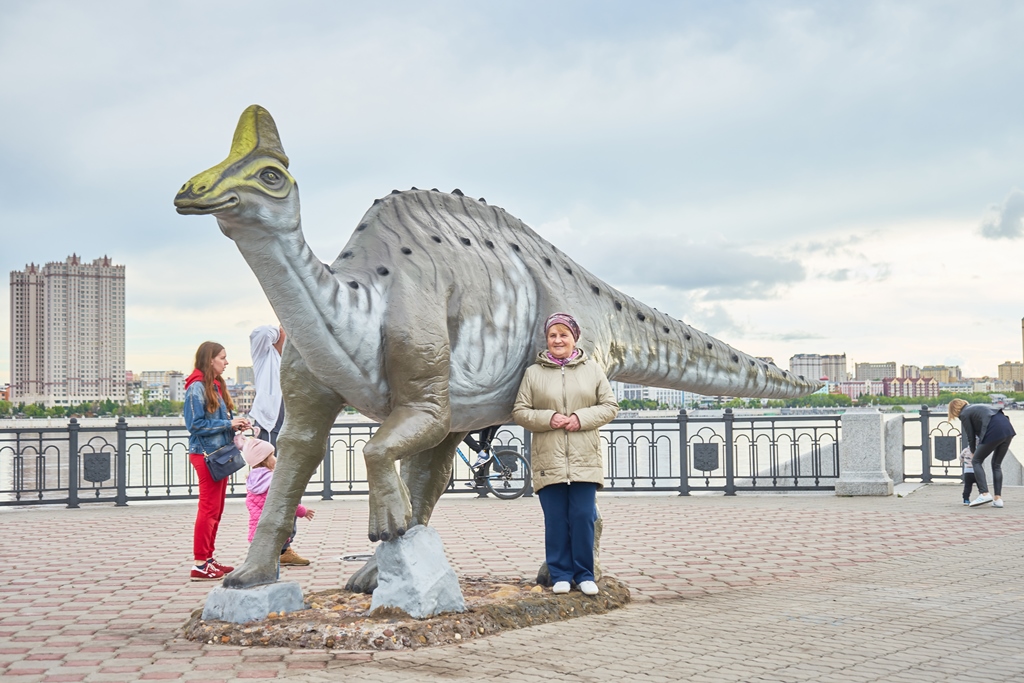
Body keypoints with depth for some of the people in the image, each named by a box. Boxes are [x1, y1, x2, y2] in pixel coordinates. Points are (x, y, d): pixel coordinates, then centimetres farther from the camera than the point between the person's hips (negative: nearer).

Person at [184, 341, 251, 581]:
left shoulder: (217, 386, 16)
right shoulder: (197, 387, -12)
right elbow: (195, 424, -17)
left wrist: (236, 424, 4)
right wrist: (228, 424, -16)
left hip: (220, 453, 9)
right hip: (206, 454, -9)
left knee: (216, 510, 12)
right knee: (209, 508, -8)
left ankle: (208, 558, 19)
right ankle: (200, 564, -4)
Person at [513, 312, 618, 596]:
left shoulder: (592, 370, 9)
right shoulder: (533, 373, 7)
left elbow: (610, 406, 8)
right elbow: (519, 412, 6)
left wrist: (582, 418, -8)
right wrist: (548, 418, -11)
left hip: (585, 459, 0)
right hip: (549, 459, 0)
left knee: (583, 517, -1)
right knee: (556, 520, 2)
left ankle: (584, 575, 10)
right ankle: (560, 575, 12)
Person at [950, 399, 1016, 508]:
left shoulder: (964, 414, 8)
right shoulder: (977, 407, 32)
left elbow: (971, 436, 11)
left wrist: (973, 452, 27)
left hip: (995, 432, -8)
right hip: (1008, 429, 8)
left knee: (976, 461, 6)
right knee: (996, 464, 17)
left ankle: (984, 494, -8)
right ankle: (998, 499, 11)